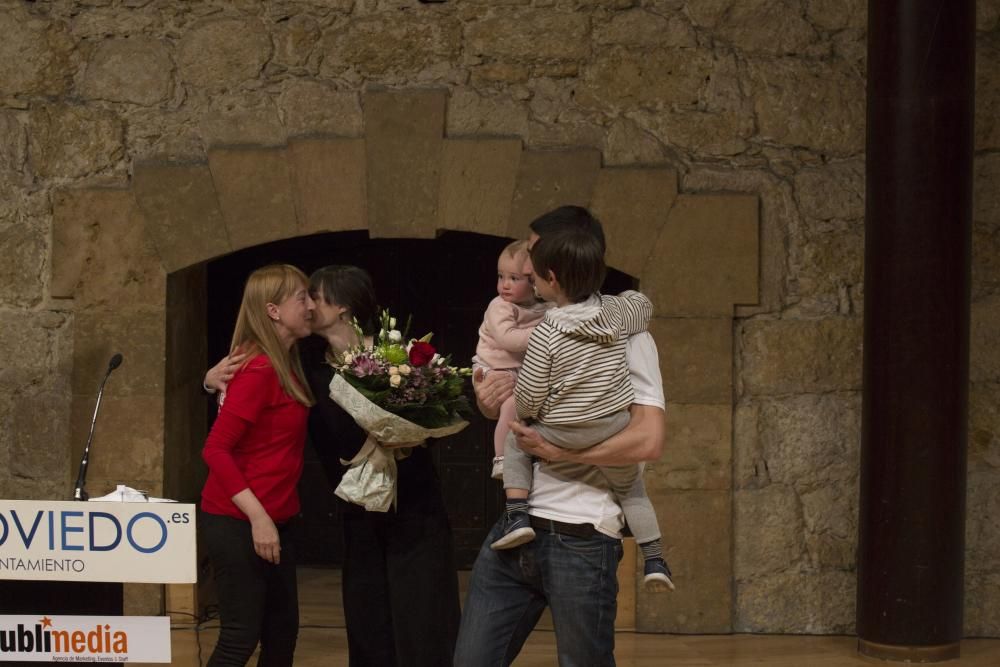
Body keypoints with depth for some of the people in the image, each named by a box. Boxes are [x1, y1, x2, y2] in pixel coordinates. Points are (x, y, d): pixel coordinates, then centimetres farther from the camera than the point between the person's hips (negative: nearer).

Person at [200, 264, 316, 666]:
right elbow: (215, 449, -21)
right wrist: (257, 517, -25)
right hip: (238, 524, -9)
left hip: (272, 522, 9)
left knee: (282, 630, 13)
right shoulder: (258, 370, -17)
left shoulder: (286, 367, 10)